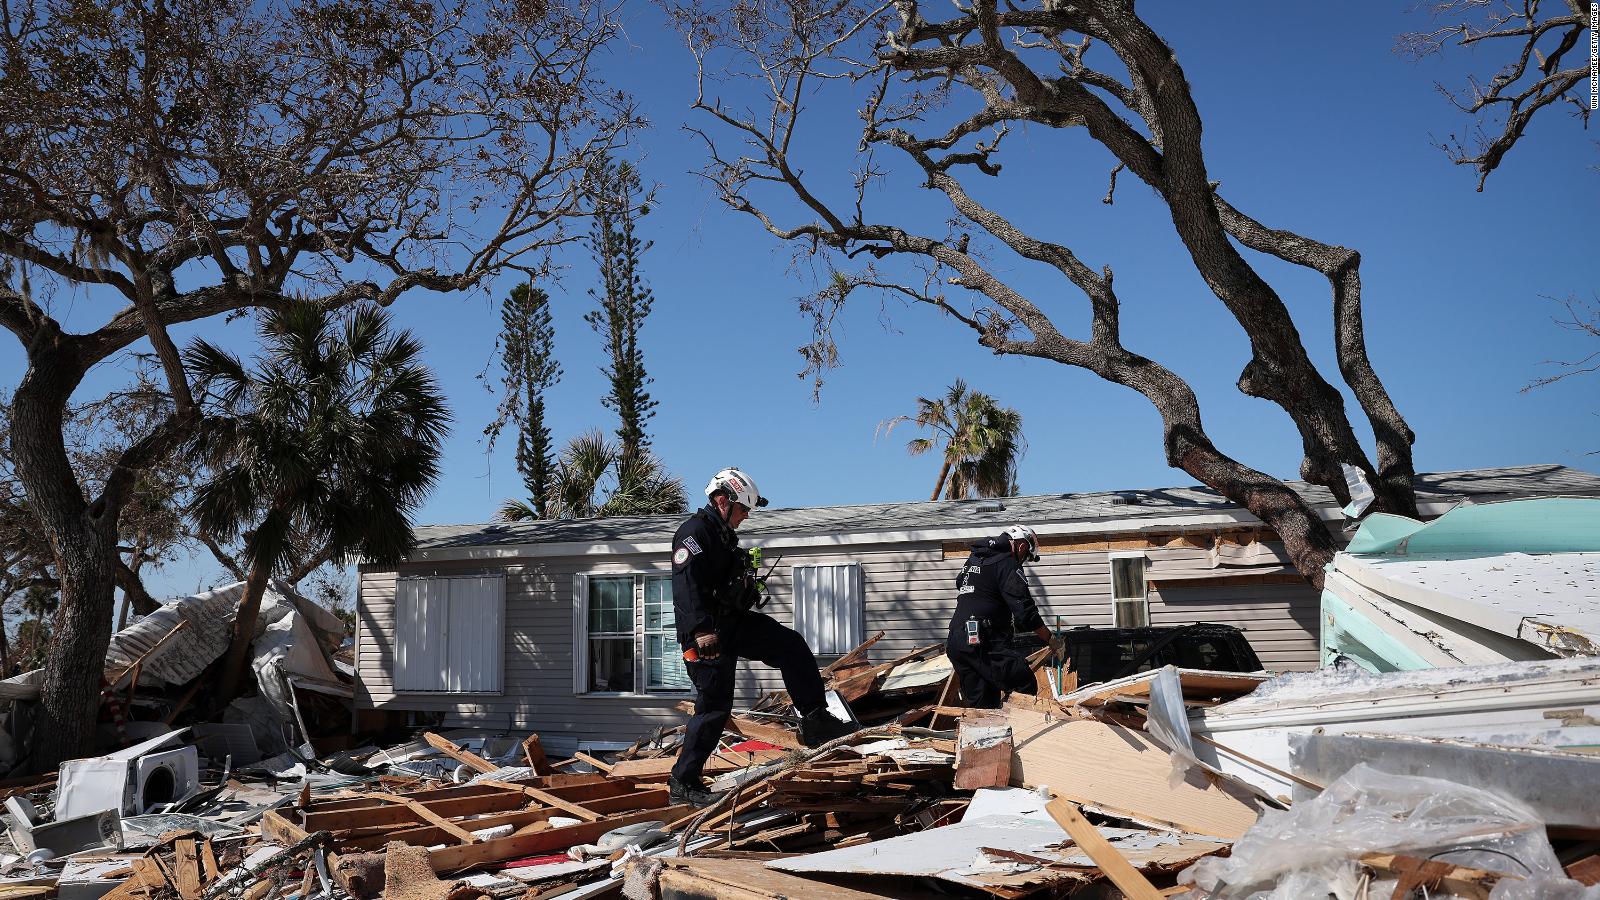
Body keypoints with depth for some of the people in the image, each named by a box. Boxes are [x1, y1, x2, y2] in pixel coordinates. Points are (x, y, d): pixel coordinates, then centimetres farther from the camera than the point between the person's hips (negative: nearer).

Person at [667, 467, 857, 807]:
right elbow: (685, 585, -25)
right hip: (708, 633, -10)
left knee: (791, 645, 1)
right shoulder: (695, 531, -14)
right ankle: (682, 783, 5)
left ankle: (816, 722, 3)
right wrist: (702, 630, -32)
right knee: (714, 706, -5)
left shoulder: (724, 536, 18)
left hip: (733, 624, 10)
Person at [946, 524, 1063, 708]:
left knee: (980, 706, 10)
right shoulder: (1007, 564, -6)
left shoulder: (973, 559, 22)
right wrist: (1051, 639, -1)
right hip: (986, 643, -9)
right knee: (1026, 689, -7)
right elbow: (1025, 612, -11)